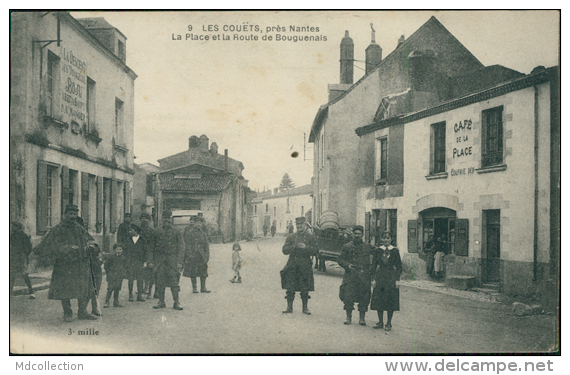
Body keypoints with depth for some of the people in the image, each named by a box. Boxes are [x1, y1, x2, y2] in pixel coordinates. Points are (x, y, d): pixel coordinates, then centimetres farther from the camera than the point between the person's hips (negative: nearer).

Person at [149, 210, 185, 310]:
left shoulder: (176, 232, 6)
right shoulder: (157, 232, 12)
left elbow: (181, 247, 2)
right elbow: (152, 247, 14)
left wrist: (180, 261, -7)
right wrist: (151, 260, 7)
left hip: (172, 259, -2)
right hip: (160, 260, 3)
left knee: (174, 281, -6)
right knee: (160, 282, 3)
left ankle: (177, 303, -2)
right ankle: (161, 302, 13)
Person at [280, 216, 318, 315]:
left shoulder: (310, 237, 6)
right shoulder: (291, 237, 12)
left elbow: (315, 251, 0)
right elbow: (285, 250, 5)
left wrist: (305, 247, -16)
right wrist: (294, 247, -12)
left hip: (305, 266, -1)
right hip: (292, 265, 2)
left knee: (305, 289, 2)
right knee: (290, 288, 0)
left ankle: (305, 308, 13)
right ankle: (289, 307, 9)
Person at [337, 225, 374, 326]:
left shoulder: (368, 247, 10)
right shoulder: (347, 247, 7)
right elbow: (340, 259, 7)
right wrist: (347, 265, -10)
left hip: (364, 276, 1)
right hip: (350, 276, -1)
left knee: (364, 298, 1)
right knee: (348, 296, -6)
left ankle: (362, 318, 13)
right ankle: (348, 317, 8)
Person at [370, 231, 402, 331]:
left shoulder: (395, 251, 2)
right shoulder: (378, 250, 6)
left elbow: (399, 266, 3)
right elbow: (374, 265, 7)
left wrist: (397, 280, -4)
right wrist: (373, 279, 0)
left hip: (391, 277, -2)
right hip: (380, 277, 2)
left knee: (390, 300, -2)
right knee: (378, 299, 3)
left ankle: (389, 323, 8)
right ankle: (380, 322, 15)